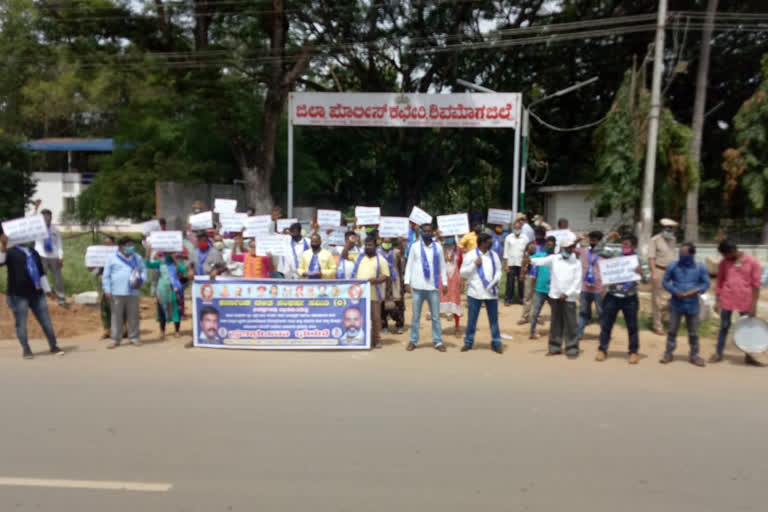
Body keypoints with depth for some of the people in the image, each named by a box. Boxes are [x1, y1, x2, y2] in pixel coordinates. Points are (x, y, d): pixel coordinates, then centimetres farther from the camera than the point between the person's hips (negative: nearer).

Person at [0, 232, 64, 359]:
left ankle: (54, 346, 15)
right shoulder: (10, 253, -3)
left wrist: (47, 290, 19)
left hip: (36, 294, 5)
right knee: (21, 323, 3)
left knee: (46, 321, 6)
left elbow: (41, 272, 19)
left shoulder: (34, 252, 13)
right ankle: (26, 350, 16)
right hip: (18, 295, -4)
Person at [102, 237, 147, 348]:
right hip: (117, 293, -2)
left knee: (133, 316, 5)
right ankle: (115, 339, 11)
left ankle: (134, 337, 16)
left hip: (133, 292, 2)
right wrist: (107, 290, -3)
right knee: (117, 316, 2)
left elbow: (143, 271, 13)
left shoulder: (137, 258, 12)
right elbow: (106, 276, 3)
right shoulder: (112, 258, 3)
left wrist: (140, 280, -7)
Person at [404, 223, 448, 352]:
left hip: (433, 287, 1)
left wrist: (445, 282, 3)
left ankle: (438, 341, 14)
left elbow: (442, 266, 9)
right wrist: (407, 282, -4)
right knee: (415, 316, 7)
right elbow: (409, 265, 3)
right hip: (418, 287, -1)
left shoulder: (438, 247, 5)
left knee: (436, 316, 6)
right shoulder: (415, 246, 2)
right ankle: (413, 340, 17)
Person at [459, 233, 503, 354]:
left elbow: (498, 270, 10)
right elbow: (463, 273, -3)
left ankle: (496, 343, 19)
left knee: (494, 319, 8)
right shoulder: (470, 255, -2)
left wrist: (496, 280, -9)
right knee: (472, 319, 7)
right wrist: (474, 264, -14)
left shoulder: (494, 255, 8)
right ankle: (468, 342, 20)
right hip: (475, 292, -2)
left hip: (491, 292, 3)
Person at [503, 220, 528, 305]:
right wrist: (506, 265, -3)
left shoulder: (525, 238, 4)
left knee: (521, 282, 1)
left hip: (521, 264, 0)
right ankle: (508, 299, 4)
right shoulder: (509, 238, 4)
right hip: (511, 263, 0)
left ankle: (521, 298, 12)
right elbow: (506, 252, 3)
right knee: (510, 282, -2)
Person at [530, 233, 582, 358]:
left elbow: (577, 281, -1)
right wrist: (530, 261, -31)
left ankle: (572, 349, 8)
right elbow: (542, 261, -11)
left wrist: (567, 294, -9)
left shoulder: (576, 263, 3)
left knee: (571, 324, -1)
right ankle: (554, 347, 20)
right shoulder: (554, 259, 6)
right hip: (555, 296, 2)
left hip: (569, 298, -2)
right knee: (556, 322, 11)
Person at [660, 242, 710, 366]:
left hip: (692, 305, 0)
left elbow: (706, 283, 1)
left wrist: (696, 291, -17)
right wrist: (675, 291, -15)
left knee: (693, 332, 11)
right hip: (676, 304, 0)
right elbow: (665, 281, 0)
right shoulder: (672, 266, -5)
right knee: (672, 330, 6)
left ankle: (694, 355, 25)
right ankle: (668, 354, 17)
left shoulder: (700, 268, -5)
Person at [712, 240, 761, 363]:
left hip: (745, 302, -1)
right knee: (724, 327, 8)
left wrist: (753, 305, -9)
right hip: (727, 300, 2)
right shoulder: (724, 263, 2)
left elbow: (756, 285, -5)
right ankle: (718, 354, 15)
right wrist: (717, 301, 2)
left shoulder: (752, 262, -6)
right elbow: (719, 282, 6)